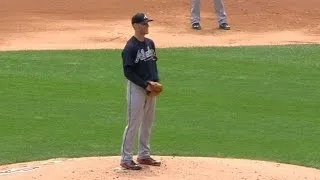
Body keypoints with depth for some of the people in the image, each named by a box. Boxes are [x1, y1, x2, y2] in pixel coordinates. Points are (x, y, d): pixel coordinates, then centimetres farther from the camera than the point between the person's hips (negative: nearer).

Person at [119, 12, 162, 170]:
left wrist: (155, 81, 2)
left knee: (147, 122, 14)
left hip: (150, 88, 8)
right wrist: (145, 84, -19)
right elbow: (128, 72, -18)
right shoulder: (130, 47, -16)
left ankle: (144, 155, 24)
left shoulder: (150, 43, 8)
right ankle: (126, 159, 1)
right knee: (133, 124, -5)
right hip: (136, 88, -8)